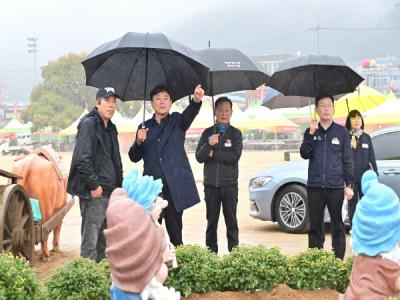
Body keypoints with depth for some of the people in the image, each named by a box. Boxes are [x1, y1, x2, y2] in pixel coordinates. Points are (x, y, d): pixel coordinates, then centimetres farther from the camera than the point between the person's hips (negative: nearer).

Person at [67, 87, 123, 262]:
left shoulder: (111, 128, 16)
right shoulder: (89, 123, -10)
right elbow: (82, 158, -19)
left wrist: (119, 186, 13)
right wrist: (94, 185, -19)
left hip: (110, 193, 9)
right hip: (94, 193, -9)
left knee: (105, 242, 14)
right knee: (90, 242, -6)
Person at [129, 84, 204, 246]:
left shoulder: (177, 121, 9)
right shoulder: (144, 127, 14)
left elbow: (190, 114, -14)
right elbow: (134, 158, 13)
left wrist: (196, 100, -36)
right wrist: (139, 141, -8)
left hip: (175, 185, -2)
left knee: (175, 231, 0)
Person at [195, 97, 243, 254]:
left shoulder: (235, 133, 3)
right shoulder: (207, 133, 8)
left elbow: (235, 157, -10)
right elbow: (199, 157, -2)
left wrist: (213, 154, -7)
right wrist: (209, 144, -19)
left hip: (229, 184, -2)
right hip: (211, 184, 2)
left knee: (231, 221, -1)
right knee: (211, 221, 5)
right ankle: (211, 252, 9)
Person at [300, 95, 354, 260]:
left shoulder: (341, 132, 5)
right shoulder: (310, 132, 10)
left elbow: (347, 160, 4)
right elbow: (304, 154, -3)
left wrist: (349, 185, -2)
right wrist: (311, 134, -14)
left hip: (335, 186, -2)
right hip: (315, 186, 2)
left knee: (338, 225, 0)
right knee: (315, 225, 6)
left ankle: (339, 260, 5)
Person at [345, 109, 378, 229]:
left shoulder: (366, 137, 9)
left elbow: (371, 157, 10)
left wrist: (375, 173, 6)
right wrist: (350, 147, -22)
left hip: (365, 176, 3)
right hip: (351, 177, -3)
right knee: (352, 203, 4)